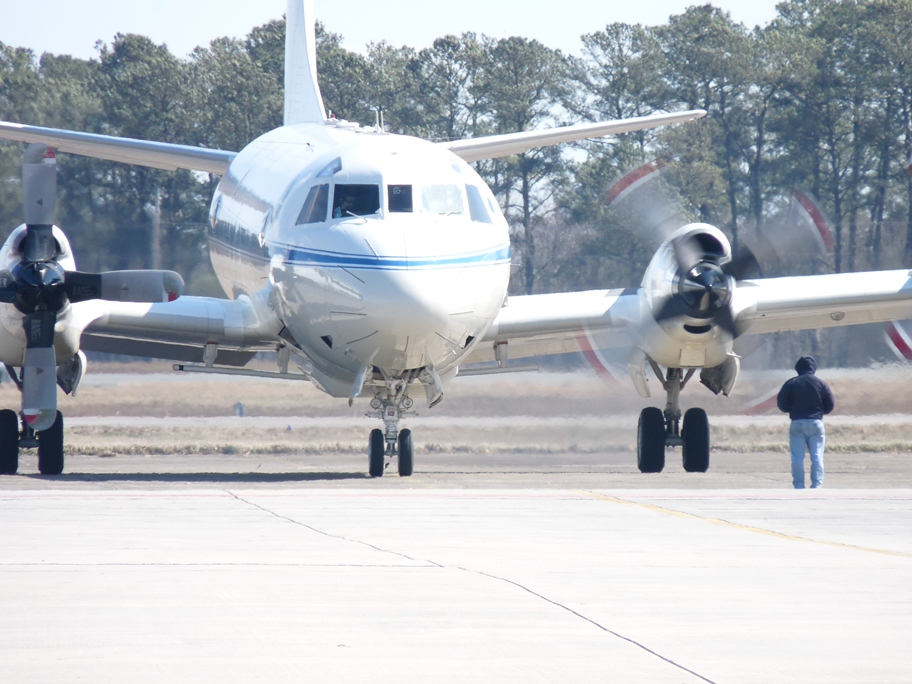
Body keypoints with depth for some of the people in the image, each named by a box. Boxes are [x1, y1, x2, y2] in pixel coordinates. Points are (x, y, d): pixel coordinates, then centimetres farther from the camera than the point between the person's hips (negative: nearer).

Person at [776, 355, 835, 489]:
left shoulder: (791, 383, 0)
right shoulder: (821, 384, 2)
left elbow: (782, 404, -1)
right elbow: (830, 406, 5)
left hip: (797, 423, -1)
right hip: (816, 423, 1)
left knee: (797, 457, 2)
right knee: (817, 456, 1)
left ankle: (799, 486, -2)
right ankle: (817, 484, -7)